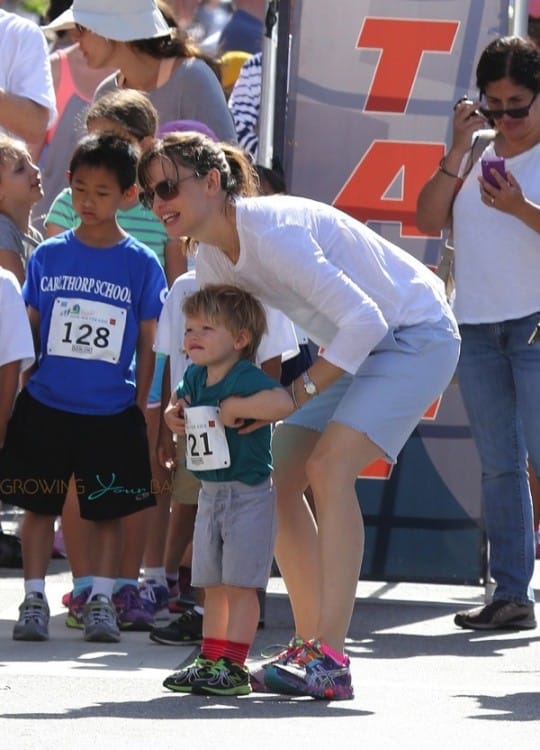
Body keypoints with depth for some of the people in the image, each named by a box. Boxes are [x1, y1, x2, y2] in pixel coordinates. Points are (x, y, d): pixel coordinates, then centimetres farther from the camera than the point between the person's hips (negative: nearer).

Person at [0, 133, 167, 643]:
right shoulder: (48, 257, 1)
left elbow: (148, 344, 3)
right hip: (45, 408, 1)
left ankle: (101, 602, 13)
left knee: (109, 510, 5)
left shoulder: (141, 264, -2)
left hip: (111, 414, -1)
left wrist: (140, 409, 1)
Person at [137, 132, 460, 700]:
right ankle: (310, 644, 13)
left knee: (328, 466, -25)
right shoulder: (211, 260, -2)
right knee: (277, 480, 4)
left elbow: (364, 319, -32)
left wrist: (296, 393, -28)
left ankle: (330, 660, -28)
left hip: (418, 335, -10)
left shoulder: (273, 233, -30)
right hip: (353, 348, 10)